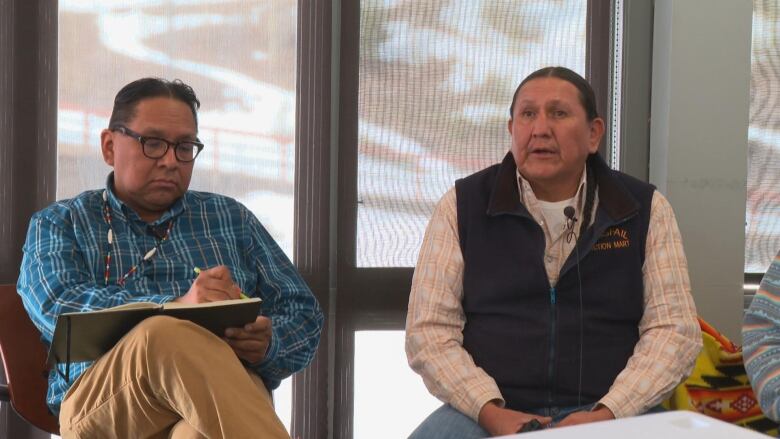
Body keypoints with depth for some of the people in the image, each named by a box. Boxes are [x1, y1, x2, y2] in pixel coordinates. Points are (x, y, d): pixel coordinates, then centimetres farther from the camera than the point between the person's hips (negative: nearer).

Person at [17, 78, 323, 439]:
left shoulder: (232, 219, 26)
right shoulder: (58, 224, 19)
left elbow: (305, 315, 20)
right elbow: (57, 307, -3)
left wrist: (269, 343, -6)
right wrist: (176, 307, -19)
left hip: (226, 390, 1)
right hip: (101, 405, 0)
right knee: (165, 338, -37)